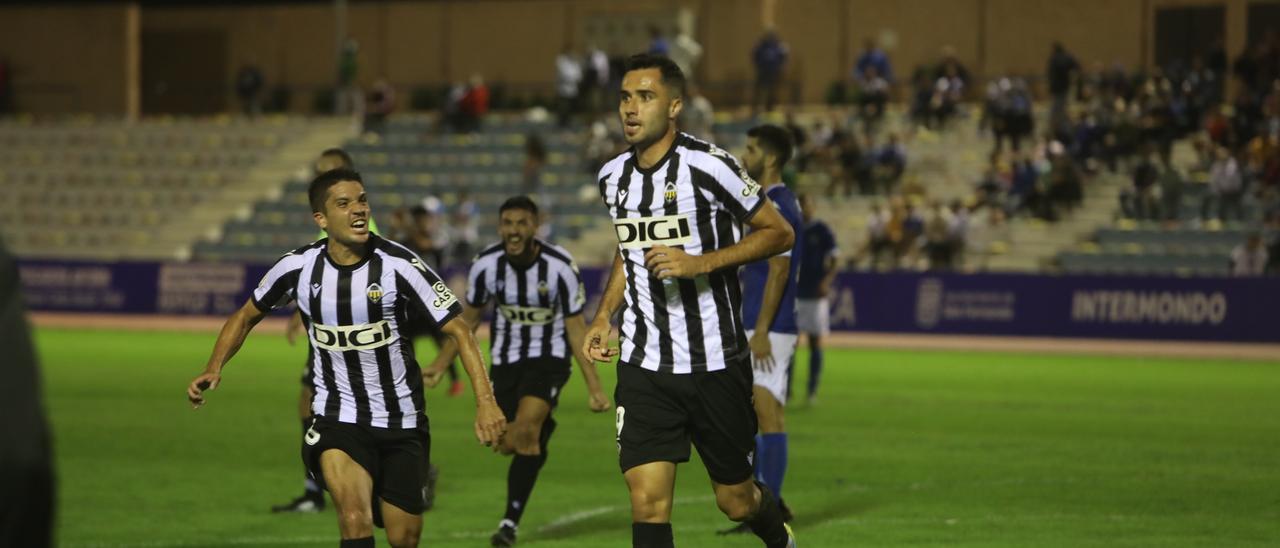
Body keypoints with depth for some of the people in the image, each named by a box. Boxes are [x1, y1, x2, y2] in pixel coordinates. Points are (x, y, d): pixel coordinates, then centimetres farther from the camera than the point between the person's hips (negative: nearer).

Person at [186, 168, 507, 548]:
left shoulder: (398, 265, -14)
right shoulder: (298, 267, -6)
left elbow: (458, 330, -14)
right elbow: (247, 316, 12)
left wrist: (485, 402, -26)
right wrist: (213, 369, -3)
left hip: (402, 421, 0)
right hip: (337, 419, 0)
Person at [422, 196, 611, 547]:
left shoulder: (560, 267, -22)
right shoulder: (486, 265, -14)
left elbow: (576, 327, -13)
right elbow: (468, 319, 3)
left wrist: (594, 386, -16)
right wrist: (440, 365, 1)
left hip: (549, 356, -4)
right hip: (506, 357, 4)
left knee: (524, 431, -22)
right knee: (507, 444, 4)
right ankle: (542, 427, 41)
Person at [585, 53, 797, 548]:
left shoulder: (707, 166, -13)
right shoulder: (613, 177, 6)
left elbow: (779, 233, -8)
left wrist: (701, 263, -19)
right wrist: (604, 316, 12)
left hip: (716, 362, -4)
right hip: (643, 367, 4)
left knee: (736, 501, 9)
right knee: (647, 502, -11)